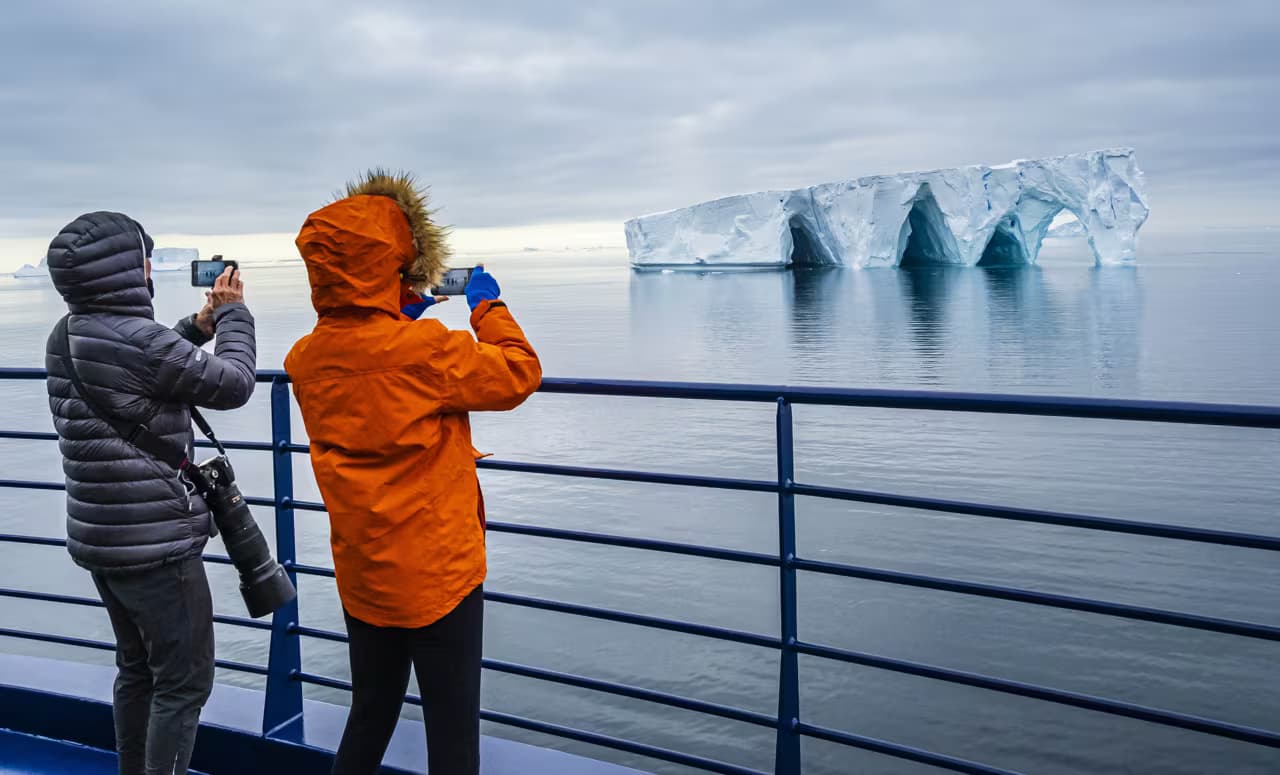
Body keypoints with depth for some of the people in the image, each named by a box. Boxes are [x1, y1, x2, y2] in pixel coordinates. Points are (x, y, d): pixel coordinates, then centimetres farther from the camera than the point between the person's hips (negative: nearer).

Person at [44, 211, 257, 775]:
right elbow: (232, 385, -12)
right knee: (185, 681, 2)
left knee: (138, 667, 22)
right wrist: (231, 313, 2)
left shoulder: (67, 337, 5)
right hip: (155, 542, -9)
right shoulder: (135, 337, -22)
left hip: (101, 537, 9)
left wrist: (198, 325, 12)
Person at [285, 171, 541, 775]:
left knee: (369, 717, 22)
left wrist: (399, 320, 19)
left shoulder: (306, 360, -1)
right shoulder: (425, 348, -21)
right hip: (437, 572, -7)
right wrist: (489, 308, 5)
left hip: (361, 575, 7)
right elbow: (520, 373, -9)